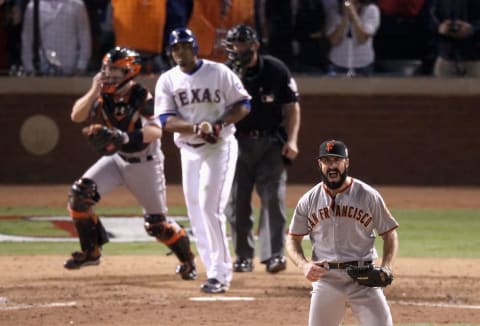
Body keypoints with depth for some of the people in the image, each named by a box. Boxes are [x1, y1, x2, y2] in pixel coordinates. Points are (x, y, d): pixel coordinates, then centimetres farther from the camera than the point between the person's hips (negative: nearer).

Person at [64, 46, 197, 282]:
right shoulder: (103, 96, -5)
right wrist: (94, 91, -24)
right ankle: (91, 251, -1)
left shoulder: (141, 97, -22)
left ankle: (187, 259, 23)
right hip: (116, 158, 5)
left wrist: (127, 137, -49)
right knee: (79, 194, -14)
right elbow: (77, 116, -13)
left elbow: (156, 131, -34)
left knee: (156, 223, -3)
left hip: (145, 163, -5)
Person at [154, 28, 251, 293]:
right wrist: (196, 127, -24)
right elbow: (166, 120, -7)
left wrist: (220, 124, -18)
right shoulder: (167, 81, 3)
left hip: (220, 147, -5)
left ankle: (220, 274, -11)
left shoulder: (219, 72, -5)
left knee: (210, 207, -15)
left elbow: (243, 104, -2)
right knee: (195, 212, 4)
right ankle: (216, 271, 13)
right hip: (188, 151, 5)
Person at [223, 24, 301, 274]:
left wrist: (291, 140, -7)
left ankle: (274, 255, -11)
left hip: (270, 142, -1)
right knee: (236, 200, 0)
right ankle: (243, 256, 9)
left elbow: (291, 106, 2)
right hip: (238, 141, 1)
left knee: (273, 197, -9)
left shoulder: (276, 70, -4)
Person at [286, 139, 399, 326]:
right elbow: (293, 240, 12)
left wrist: (386, 268, -11)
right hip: (325, 280, 2)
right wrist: (304, 265, -9)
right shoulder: (309, 200, 5)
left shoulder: (369, 196, 0)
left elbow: (389, 234, 6)